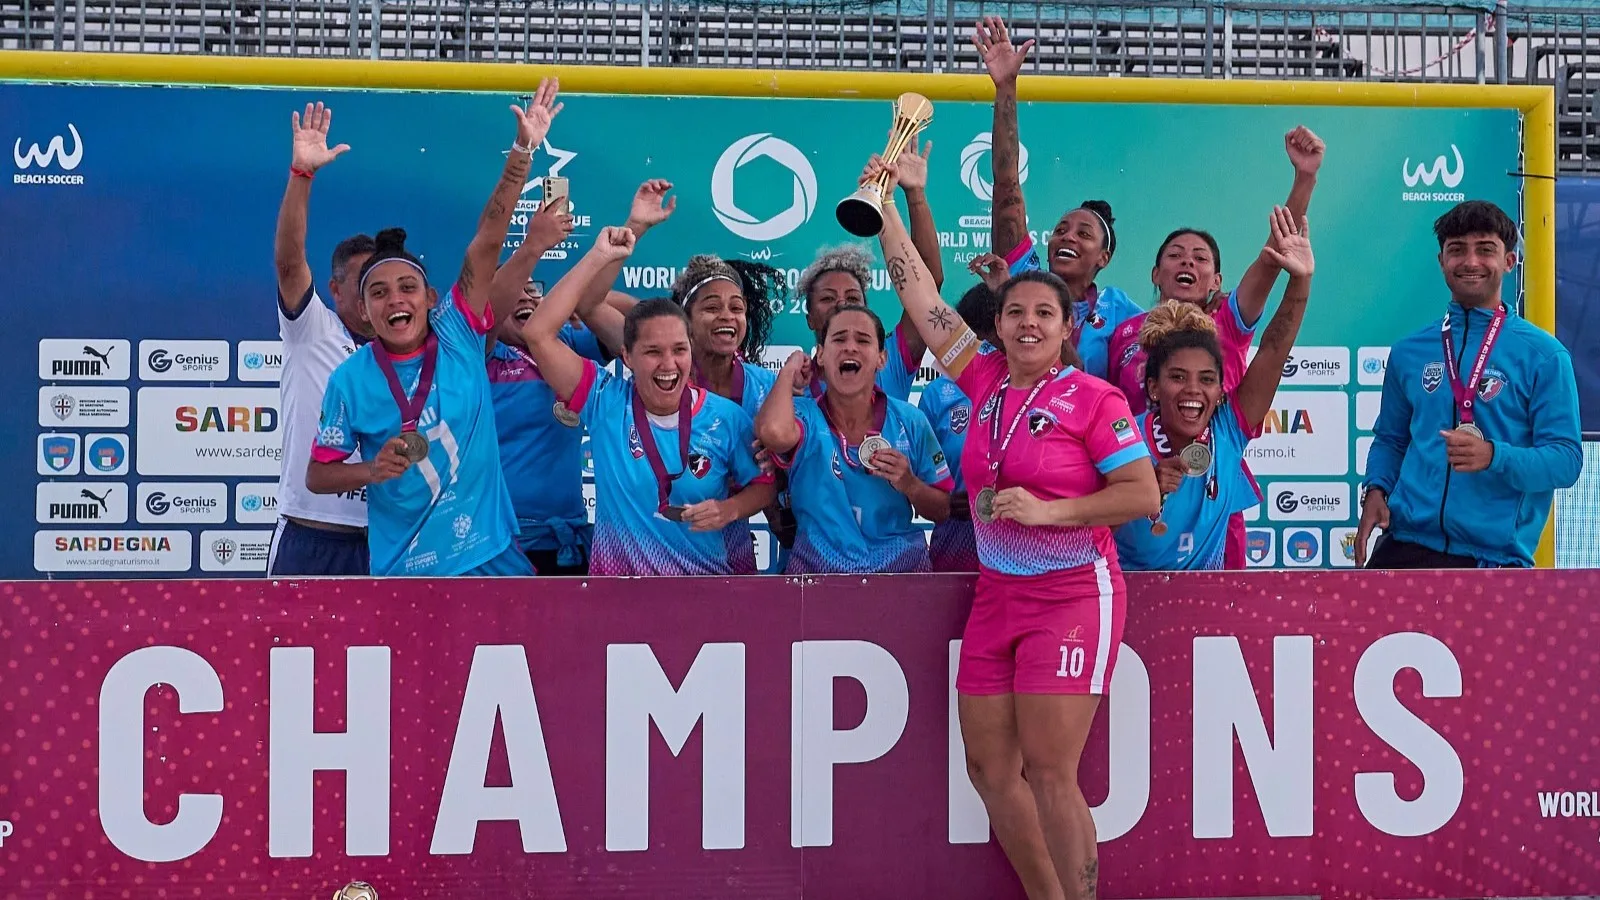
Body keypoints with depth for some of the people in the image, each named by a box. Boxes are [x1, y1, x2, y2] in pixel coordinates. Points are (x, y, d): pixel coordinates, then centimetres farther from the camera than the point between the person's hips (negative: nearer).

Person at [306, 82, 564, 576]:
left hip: (491, 555, 1)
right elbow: (317, 474, 5)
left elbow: (487, 241, -10)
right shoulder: (351, 379, -3)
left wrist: (522, 151, -16)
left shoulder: (457, 336, -2)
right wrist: (373, 469, -15)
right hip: (403, 569, -1)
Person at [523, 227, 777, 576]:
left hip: (711, 578, 1)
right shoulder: (606, 402, -12)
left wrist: (730, 509, -19)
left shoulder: (726, 417, -9)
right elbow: (538, 333, -20)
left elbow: (763, 485, 3)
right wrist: (599, 258, -22)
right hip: (622, 574, 0)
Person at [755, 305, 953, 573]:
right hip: (818, 571, -2)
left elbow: (942, 511, 4)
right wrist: (789, 371, -17)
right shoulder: (804, 416, -9)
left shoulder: (911, 421, -3)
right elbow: (773, 432, -34)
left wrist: (909, 484, -17)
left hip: (902, 569, 2)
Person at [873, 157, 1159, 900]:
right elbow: (918, 291, 9)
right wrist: (885, 205, 9)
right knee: (990, 770, 6)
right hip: (996, 595, 6)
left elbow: (1143, 495, -10)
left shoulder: (1095, 400, -9)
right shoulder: (986, 380, 6)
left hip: (1071, 596, -6)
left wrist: (1050, 510, -18)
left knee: (1049, 773, -10)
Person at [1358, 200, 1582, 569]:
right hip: (1405, 544, 3)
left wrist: (1494, 457, -22)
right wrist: (1376, 490, 0)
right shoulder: (1409, 351, 11)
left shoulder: (1542, 355, -2)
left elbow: (1565, 459, -5)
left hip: (1495, 552, -3)